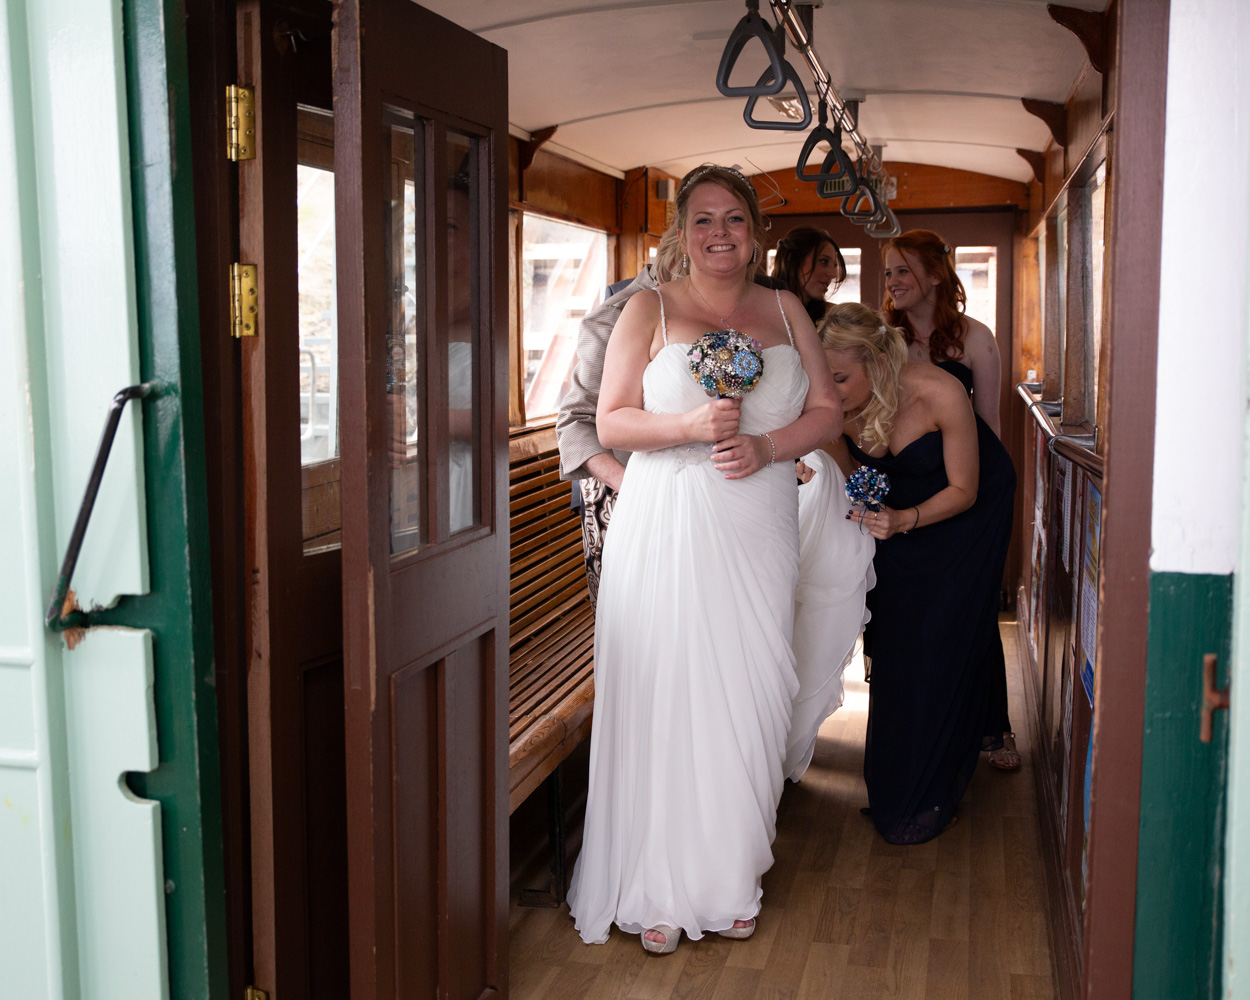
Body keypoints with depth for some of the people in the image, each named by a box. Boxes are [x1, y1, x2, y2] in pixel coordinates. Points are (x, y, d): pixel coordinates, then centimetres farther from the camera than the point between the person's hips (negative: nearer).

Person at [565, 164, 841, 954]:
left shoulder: (785, 310, 13)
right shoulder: (650, 311, 5)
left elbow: (828, 409, 10)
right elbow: (612, 421, 0)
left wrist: (767, 446, -8)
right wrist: (690, 427, -17)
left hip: (760, 528, 3)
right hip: (668, 526, -2)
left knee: (748, 696, 3)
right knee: (666, 695, -3)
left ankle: (731, 880, 18)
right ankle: (660, 891, 8)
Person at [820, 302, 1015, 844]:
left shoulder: (941, 394, -35)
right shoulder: (840, 406, -23)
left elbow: (963, 491, -24)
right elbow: (853, 475, -4)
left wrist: (905, 520, -39)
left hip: (968, 511, -4)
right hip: (897, 510, 4)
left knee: (940, 647, -6)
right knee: (890, 644, 3)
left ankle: (926, 798, 7)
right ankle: (891, 785, 19)